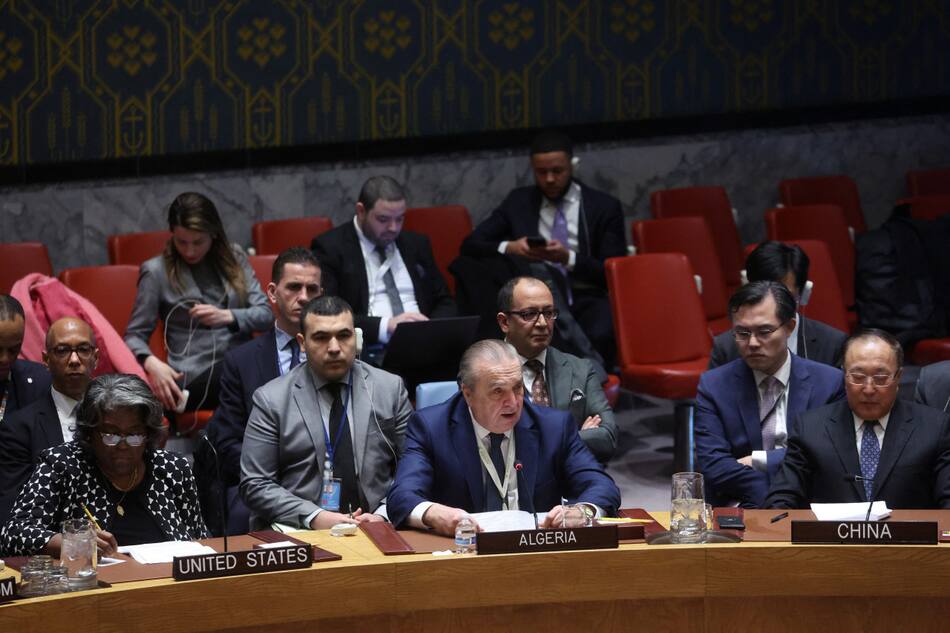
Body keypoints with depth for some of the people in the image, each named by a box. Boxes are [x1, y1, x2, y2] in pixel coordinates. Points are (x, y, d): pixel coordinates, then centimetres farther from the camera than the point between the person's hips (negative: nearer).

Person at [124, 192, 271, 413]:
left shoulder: (234, 257, 16)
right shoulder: (157, 271, 6)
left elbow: (266, 314, 9)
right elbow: (134, 335, 7)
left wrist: (226, 317, -11)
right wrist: (152, 363, -16)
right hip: (195, 378, -5)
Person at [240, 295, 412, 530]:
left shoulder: (391, 388, 9)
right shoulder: (271, 400, 3)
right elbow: (255, 485, 1)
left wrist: (383, 516, -9)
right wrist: (314, 517, -13)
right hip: (297, 533, -1)